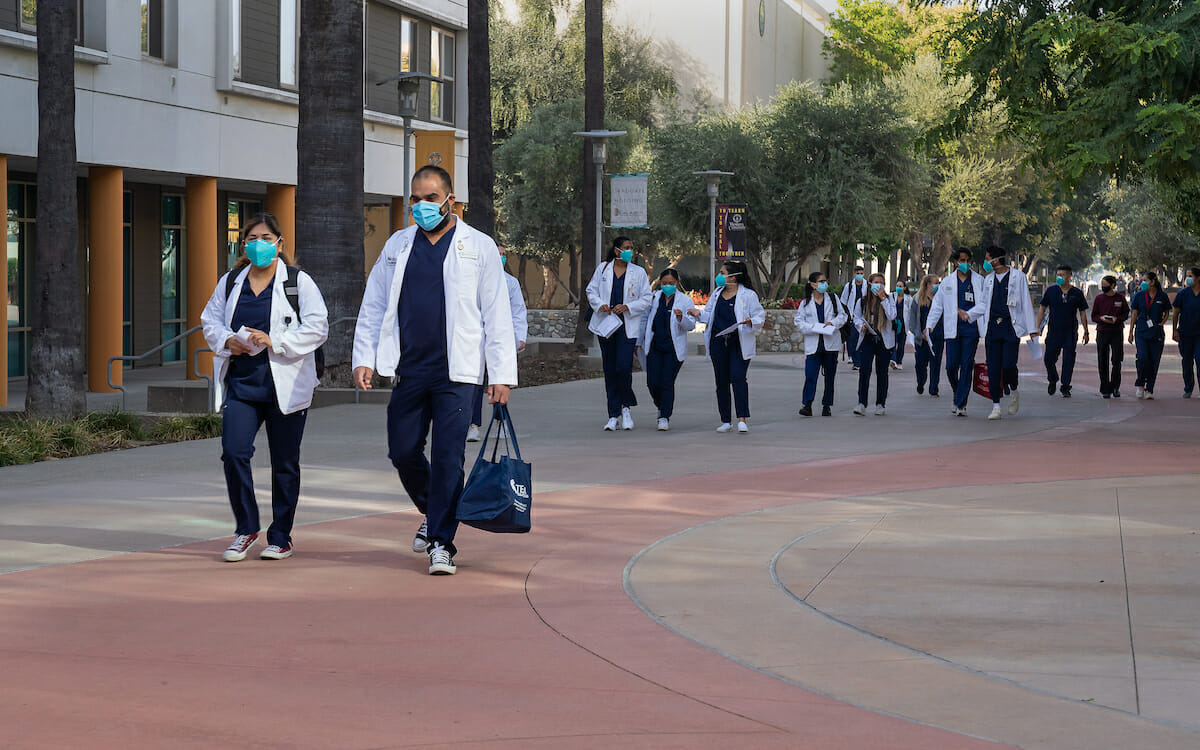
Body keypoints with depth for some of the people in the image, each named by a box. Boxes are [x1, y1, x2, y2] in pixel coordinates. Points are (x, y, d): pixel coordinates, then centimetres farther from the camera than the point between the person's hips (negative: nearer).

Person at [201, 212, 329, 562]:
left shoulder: (299, 282, 0)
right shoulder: (230, 282, 11)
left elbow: (317, 327, -6)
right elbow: (210, 320, 18)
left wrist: (275, 341, -18)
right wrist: (226, 340, -4)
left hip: (285, 385, -2)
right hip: (240, 382, 3)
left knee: (284, 462, 4)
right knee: (233, 452, -12)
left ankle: (280, 537, 18)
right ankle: (246, 529, 5)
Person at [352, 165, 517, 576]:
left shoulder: (479, 247, 4)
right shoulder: (397, 245, 12)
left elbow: (497, 314, 2)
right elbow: (373, 306, 15)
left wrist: (502, 375, -4)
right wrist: (364, 357, 3)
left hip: (455, 373, -3)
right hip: (409, 372, 3)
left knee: (448, 457, -7)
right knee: (403, 452, 5)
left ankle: (441, 542, 1)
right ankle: (432, 513, 31)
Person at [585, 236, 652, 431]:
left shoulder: (639, 273, 5)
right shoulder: (603, 269, 8)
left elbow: (646, 299, 4)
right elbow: (591, 290, 11)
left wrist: (627, 307, -11)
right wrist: (600, 304, -9)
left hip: (627, 325, -2)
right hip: (606, 324, 2)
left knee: (623, 367, -15)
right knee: (610, 370, 4)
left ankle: (626, 407, 7)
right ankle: (613, 416, 10)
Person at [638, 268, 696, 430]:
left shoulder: (685, 301, 1)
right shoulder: (654, 298, 8)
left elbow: (691, 325, -5)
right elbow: (645, 319, 19)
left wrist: (682, 318, -26)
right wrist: (639, 342, 20)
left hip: (674, 348, -3)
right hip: (654, 347, 3)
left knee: (667, 383, -6)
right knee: (653, 383, -2)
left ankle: (665, 417, 1)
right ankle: (662, 407, 26)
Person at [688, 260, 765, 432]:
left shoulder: (748, 295, -4)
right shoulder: (717, 293, 13)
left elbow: (760, 316, -3)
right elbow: (709, 314, 17)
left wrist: (751, 321, -24)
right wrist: (699, 314, -3)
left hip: (739, 344, -5)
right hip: (718, 342, 5)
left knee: (738, 378, -15)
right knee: (721, 381, 7)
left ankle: (742, 419, -14)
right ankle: (726, 421, 15)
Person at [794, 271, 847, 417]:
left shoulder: (833, 298, 8)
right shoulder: (805, 303, 3)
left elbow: (843, 315, 10)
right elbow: (798, 321, 1)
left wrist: (833, 323, -9)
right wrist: (814, 327, -14)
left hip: (831, 343, 2)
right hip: (813, 344, -2)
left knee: (829, 375, 6)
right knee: (810, 375, -12)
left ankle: (827, 405, 16)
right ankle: (807, 405, -7)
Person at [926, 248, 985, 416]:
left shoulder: (979, 280, 6)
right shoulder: (947, 282, 10)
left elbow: (983, 304, 1)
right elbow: (937, 305, 11)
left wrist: (967, 313, -14)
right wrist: (929, 325, 2)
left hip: (971, 328, -1)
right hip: (953, 329, 1)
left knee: (966, 366, -4)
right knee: (951, 366, -4)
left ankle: (961, 404, -1)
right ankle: (958, 395, 21)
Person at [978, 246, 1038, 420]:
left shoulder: (1018, 276, 3)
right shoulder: (988, 279, 16)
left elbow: (1026, 303, 2)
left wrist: (1032, 329, -2)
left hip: (1011, 327, -4)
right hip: (992, 326, 4)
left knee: (1008, 365, -15)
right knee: (993, 368, -2)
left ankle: (1013, 392, 15)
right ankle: (996, 407, 2)